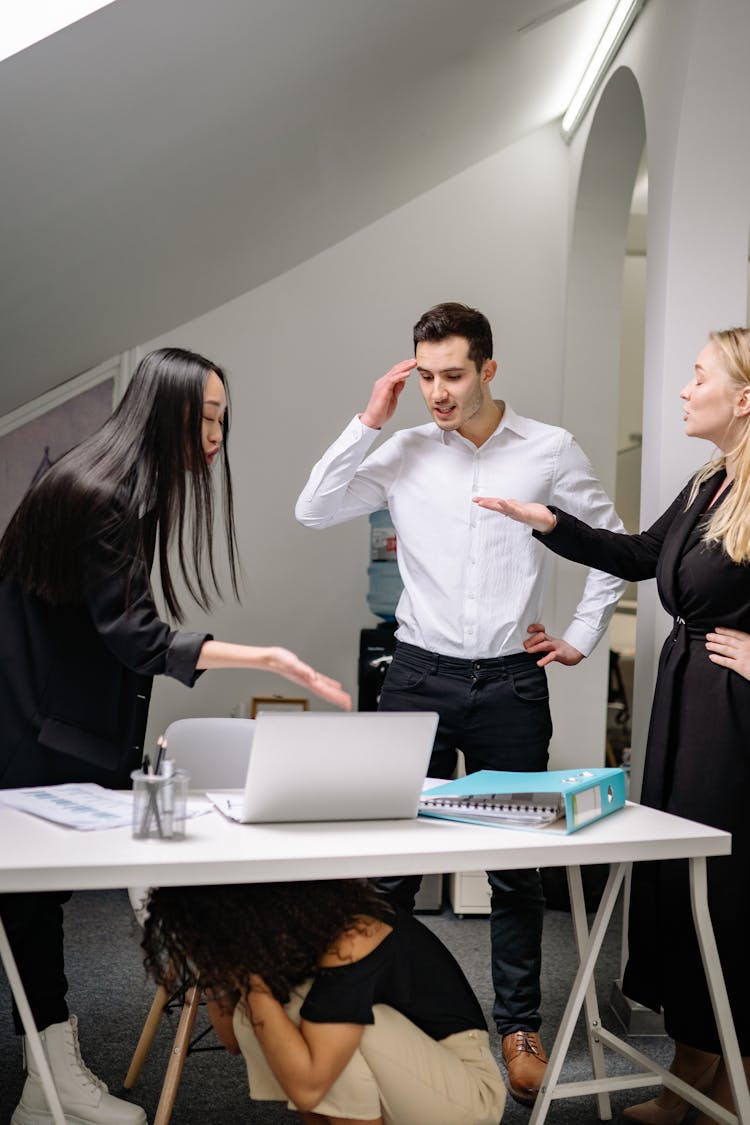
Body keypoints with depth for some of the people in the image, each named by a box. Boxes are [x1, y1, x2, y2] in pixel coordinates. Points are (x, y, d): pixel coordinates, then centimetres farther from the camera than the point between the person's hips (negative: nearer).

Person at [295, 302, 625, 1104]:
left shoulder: (550, 451, 0)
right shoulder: (404, 453, 1)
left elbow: (612, 543, 12)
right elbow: (313, 511, -8)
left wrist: (583, 637, 7)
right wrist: (368, 421, -9)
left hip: (512, 682, 0)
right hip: (420, 675, 0)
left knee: (516, 864, 9)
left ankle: (520, 1025, 25)